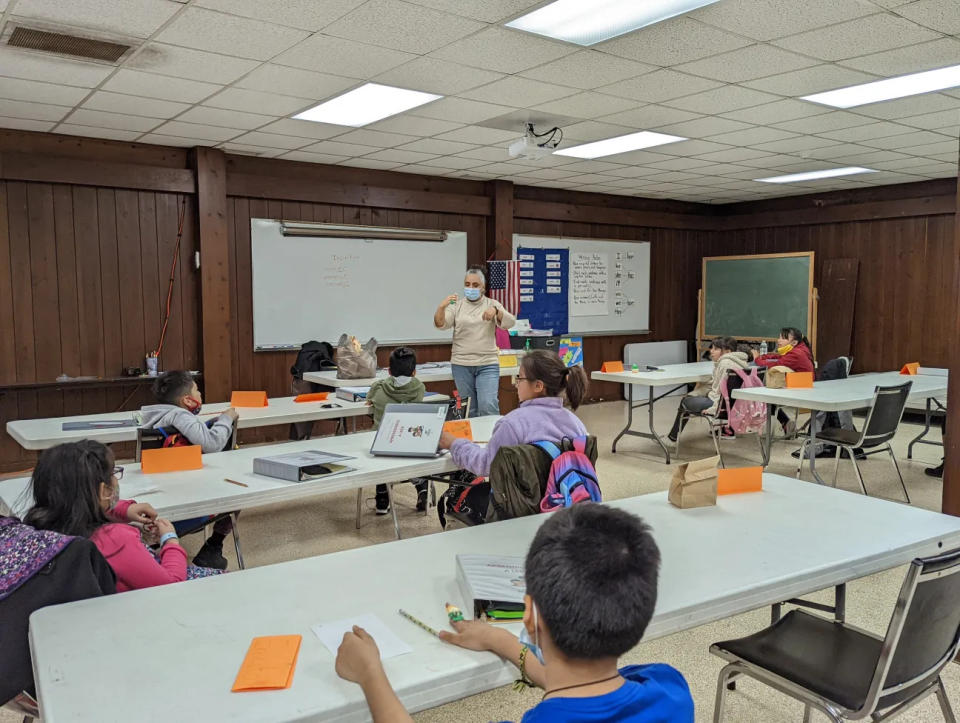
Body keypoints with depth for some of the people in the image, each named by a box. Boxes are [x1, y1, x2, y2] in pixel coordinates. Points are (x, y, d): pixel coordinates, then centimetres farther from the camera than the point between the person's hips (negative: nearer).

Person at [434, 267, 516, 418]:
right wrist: (442, 307, -27)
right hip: (461, 364, 1)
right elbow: (440, 324, -6)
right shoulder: (456, 305, 6)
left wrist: (495, 311, -31)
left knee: (488, 406, -14)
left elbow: (509, 323, -10)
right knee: (469, 409, 7)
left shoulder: (492, 304, 5)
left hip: (487, 364, -1)